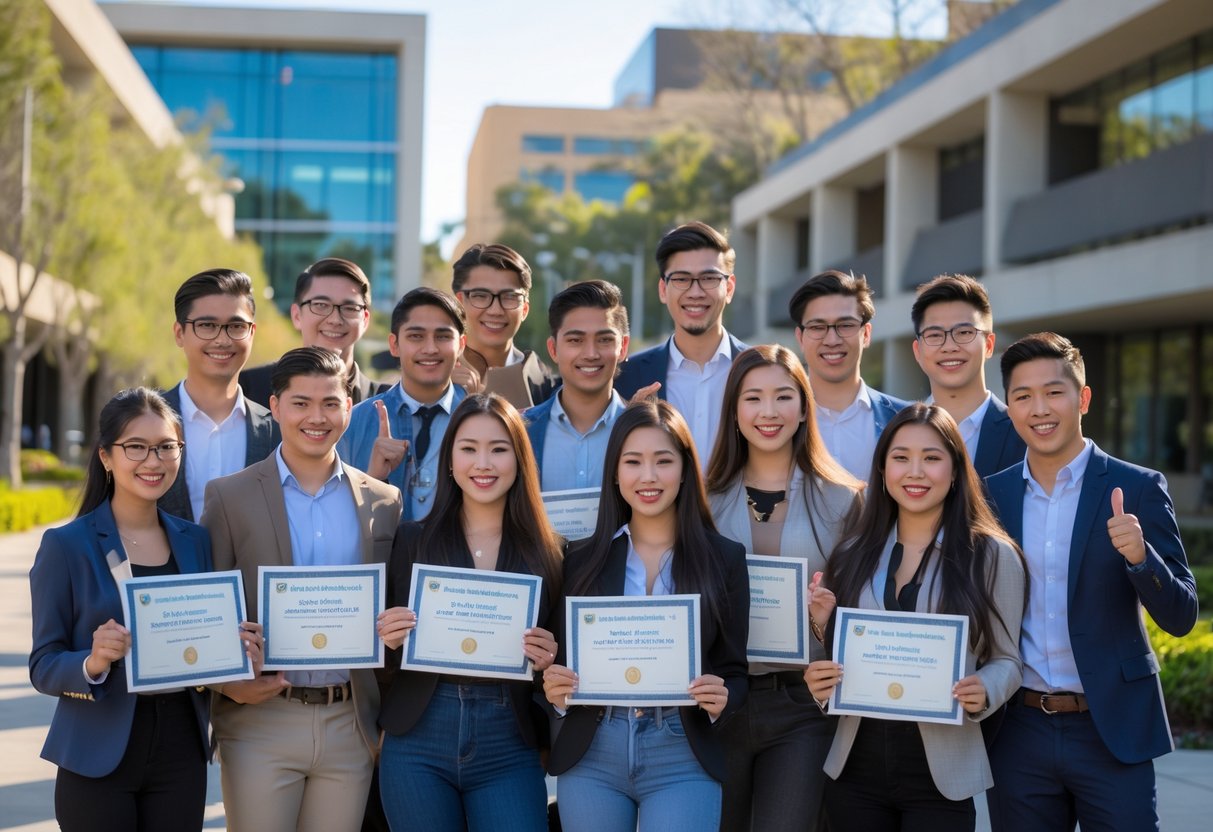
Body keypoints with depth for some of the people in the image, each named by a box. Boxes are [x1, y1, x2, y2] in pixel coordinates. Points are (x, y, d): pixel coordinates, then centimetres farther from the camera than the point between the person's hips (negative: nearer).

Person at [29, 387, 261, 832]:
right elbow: (43, 666, -6)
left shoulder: (195, 541, 7)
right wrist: (93, 662, -25)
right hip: (97, 758, -3)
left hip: (181, 756, 4)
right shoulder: (66, 545, -5)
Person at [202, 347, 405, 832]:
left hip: (351, 724, 2)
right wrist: (228, 682, -15)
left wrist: (398, 628, -9)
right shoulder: (229, 497, 1)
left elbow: (391, 609, 13)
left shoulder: (384, 502, 8)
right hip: (260, 721, -2)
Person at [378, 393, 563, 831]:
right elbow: (385, 636, 6)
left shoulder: (548, 551, 4)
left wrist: (548, 659, -12)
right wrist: (389, 639, -14)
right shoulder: (410, 540, 4)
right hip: (417, 743, 0)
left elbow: (558, 655, 8)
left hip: (509, 750, 0)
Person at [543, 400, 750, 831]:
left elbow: (734, 671, 5)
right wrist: (555, 690, -12)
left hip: (683, 760, -1)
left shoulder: (724, 558, 3)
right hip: (590, 756, 2)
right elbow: (561, 660, 10)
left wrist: (720, 700, -16)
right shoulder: (581, 559, 6)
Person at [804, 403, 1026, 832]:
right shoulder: (854, 554, 8)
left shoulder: (992, 556, -2)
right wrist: (818, 679, -7)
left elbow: (1005, 658, 0)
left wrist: (984, 692, -20)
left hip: (941, 771, -3)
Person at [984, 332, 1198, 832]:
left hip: (1113, 731, -2)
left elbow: (1180, 618, -5)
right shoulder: (990, 495, 5)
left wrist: (1139, 555, -22)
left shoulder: (1137, 488, -3)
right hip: (1018, 731, 3)